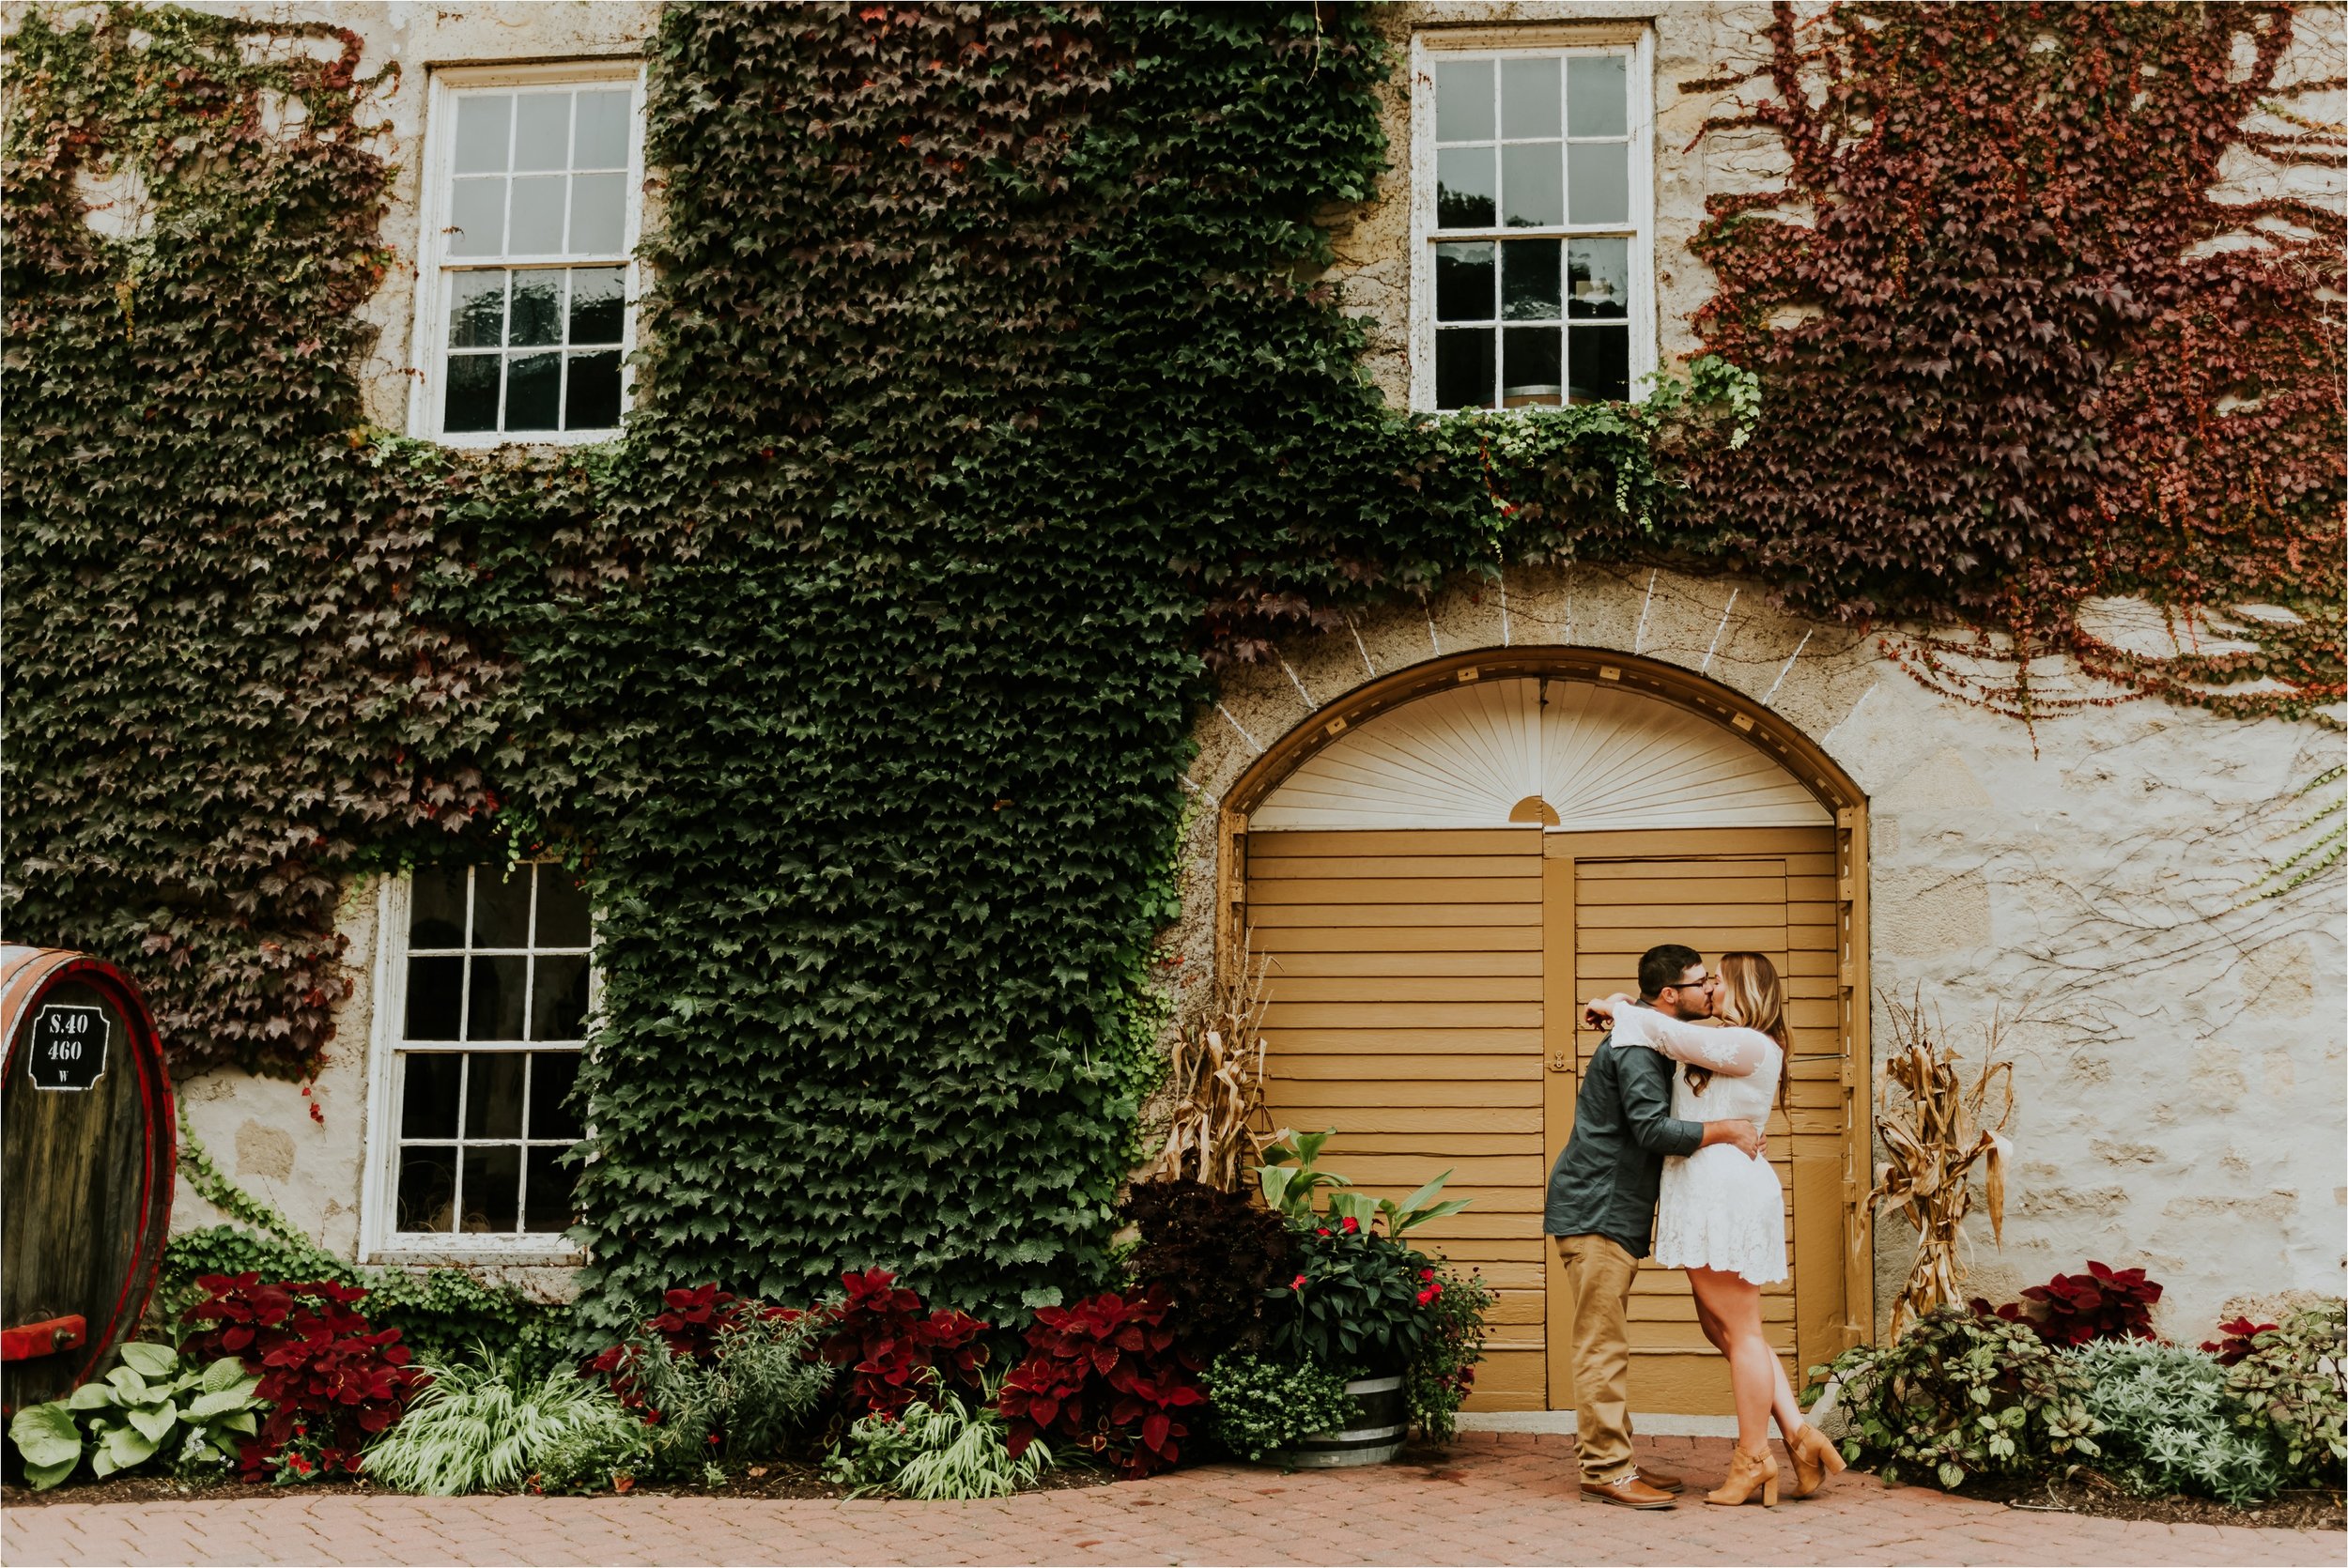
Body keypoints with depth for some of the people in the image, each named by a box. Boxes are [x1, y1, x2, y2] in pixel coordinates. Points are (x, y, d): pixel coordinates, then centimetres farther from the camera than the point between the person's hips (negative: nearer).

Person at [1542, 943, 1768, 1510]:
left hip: (1615, 1214, 11)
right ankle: (1605, 1470, -7)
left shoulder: (1654, 1044, 18)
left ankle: (1613, 1460, 19)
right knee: (1603, 1346, -9)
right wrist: (1726, 1131, -18)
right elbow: (1653, 1130, -26)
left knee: (1606, 1346, 14)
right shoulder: (1637, 1048, -16)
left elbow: (1656, 1127, 23)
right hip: (1594, 1212, -11)